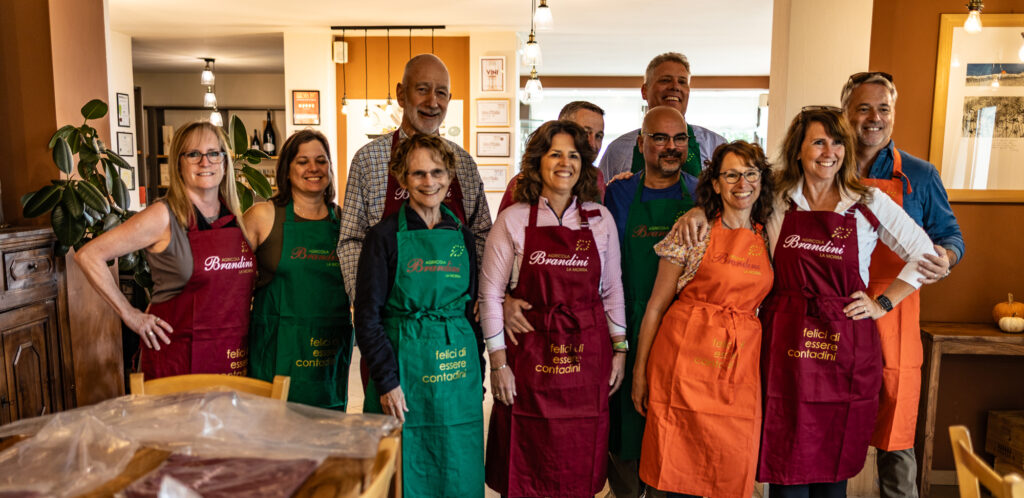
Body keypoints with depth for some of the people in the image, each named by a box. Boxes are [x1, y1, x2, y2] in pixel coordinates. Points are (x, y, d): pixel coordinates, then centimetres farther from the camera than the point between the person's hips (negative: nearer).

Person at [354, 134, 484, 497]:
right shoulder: (385, 235, -3)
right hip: (403, 362, -3)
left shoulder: (462, 237, 8)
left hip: (458, 368, 4)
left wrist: (478, 377, 7)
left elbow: (469, 310, 12)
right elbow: (367, 317, -5)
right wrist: (387, 381, -12)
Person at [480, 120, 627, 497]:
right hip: (530, 355, -1)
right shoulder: (513, 220, -1)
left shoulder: (600, 219, 6)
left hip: (588, 354, 2)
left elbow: (612, 290, 12)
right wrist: (498, 363, -5)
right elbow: (490, 295, -1)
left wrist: (619, 349, 7)